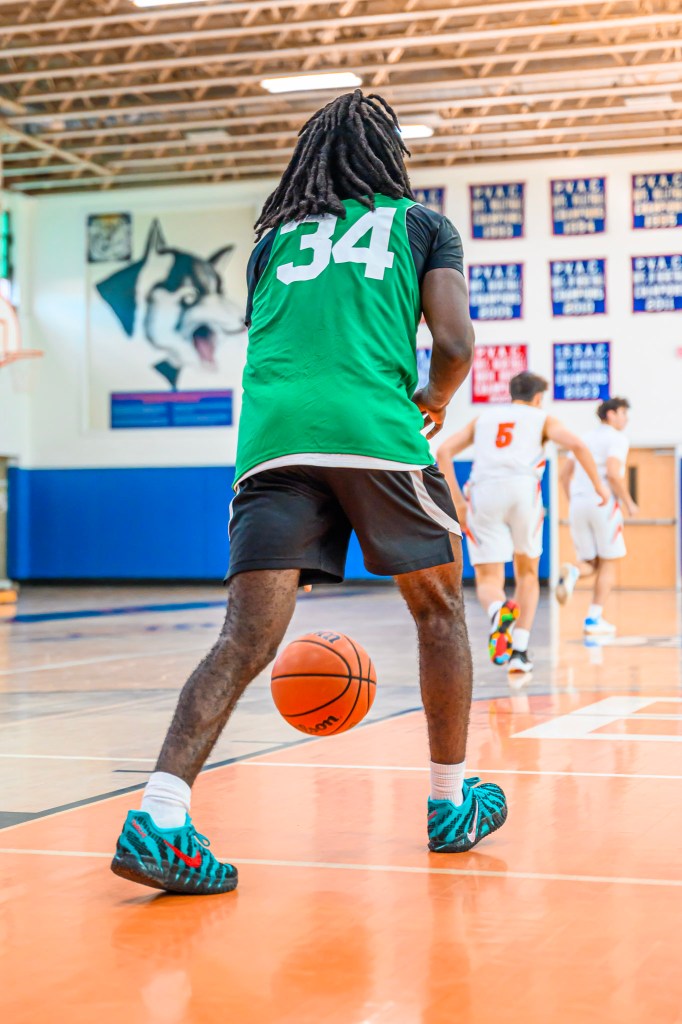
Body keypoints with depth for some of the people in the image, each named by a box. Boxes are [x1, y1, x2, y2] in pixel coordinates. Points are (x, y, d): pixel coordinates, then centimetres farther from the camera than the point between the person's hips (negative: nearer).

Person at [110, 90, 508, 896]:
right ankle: (451, 802, 25)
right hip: (375, 429, -2)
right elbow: (455, 343, 5)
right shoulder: (421, 225, 18)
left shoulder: (273, 239, 27)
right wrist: (432, 403, 25)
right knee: (439, 609, 18)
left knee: (247, 638, -6)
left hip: (271, 436, 3)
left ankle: (160, 813, -24)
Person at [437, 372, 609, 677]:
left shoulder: (484, 417, 29)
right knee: (527, 573, 19)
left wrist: (457, 500, 14)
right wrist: (598, 485, 12)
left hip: (483, 492, 1)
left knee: (488, 580, 3)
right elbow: (577, 445, 2)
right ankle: (519, 652, 9)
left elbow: (444, 451, 16)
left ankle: (499, 611, -34)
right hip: (522, 489, -1)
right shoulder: (542, 419, 21)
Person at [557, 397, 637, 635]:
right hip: (604, 503, -6)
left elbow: (564, 474, 20)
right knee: (608, 563, 5)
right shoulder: (617, 438, -2)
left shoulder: (586, 439, 21)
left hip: (578, 504, 6)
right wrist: (629, 503, -8)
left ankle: (571, 573, -22)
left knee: (591, 564, 13)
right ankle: (594, 620, 1)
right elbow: (613, 473, -17)